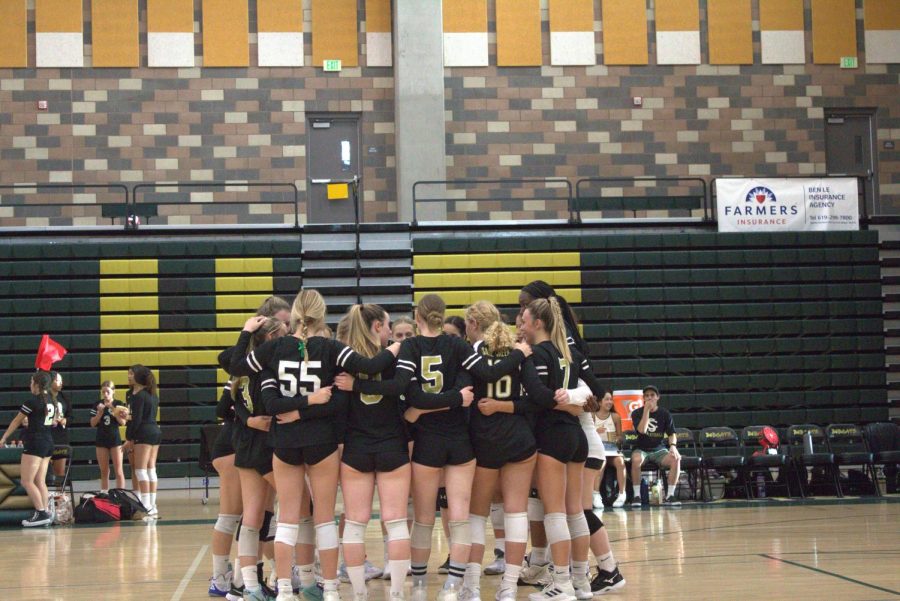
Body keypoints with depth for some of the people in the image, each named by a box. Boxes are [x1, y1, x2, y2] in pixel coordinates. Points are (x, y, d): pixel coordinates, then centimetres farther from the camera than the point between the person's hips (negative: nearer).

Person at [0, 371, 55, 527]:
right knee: (40, 482, 10)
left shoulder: (32, 401, -12)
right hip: (48, 443, 8)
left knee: (27, 481, -5)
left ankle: (41, 514, -12)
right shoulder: (51, 401, 10)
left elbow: (16, 421, -1)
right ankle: (46, 513, 6)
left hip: (35, 444, -8)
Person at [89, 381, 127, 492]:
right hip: (101, 440, 3)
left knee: (118, 471, -4)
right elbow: (93, 424, 0)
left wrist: (113, 410, -20)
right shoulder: (98, 405, 4)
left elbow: (123, 422, -12)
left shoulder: (118, 404, -3)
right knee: (104, 471, 8)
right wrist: (100, 412, -13)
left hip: (115, 439, -3)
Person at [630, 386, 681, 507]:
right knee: (636, 459, -37)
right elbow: (642, 430, -17)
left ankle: (669, 496, -21)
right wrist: (646, 409, -19)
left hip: (659, 450, 2)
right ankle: (636, 496, -27)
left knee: (676, 459, -29)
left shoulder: (665, 414, 4)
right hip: (642, 449, -2)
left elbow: (672, 434, 2)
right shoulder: (637, 413, -1)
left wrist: (673, 445, -20)